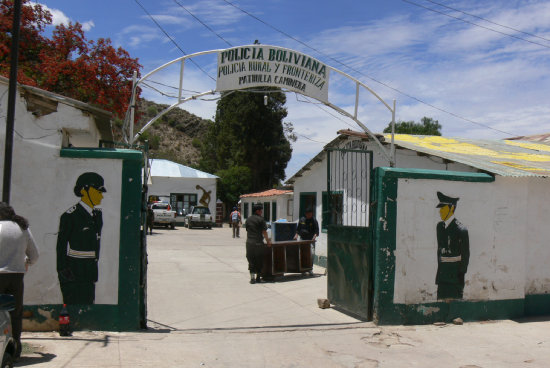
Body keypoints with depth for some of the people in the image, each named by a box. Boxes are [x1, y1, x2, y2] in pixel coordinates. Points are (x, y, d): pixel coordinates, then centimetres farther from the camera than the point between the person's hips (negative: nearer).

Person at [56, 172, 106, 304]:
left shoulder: (98, 214, 12)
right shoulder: (71, 215, -12)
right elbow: (61, 245, -11)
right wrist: (63, 272, -13)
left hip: (90, 273, 8)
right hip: (72, 274, -7)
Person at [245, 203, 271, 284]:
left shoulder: (248, 219, 12)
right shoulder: (260, 219, -6)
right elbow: (264, 231, -6)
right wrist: (268, 241, 4)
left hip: (249, 243, 5)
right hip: (258, 243, -5)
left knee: (251, 260, 7)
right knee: (259, 260, 9)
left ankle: (252, 277, 0)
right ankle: (258, 277, 17)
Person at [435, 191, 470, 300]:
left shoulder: (461, 229, -12)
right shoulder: (439, 226, 10)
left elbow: (465, 254, -10)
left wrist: (461, 274, -10)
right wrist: (439, 268, 15)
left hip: (456, 270, -6)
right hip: (443, 270, 6)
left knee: (454, 298, -5)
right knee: (442, 299, 7)